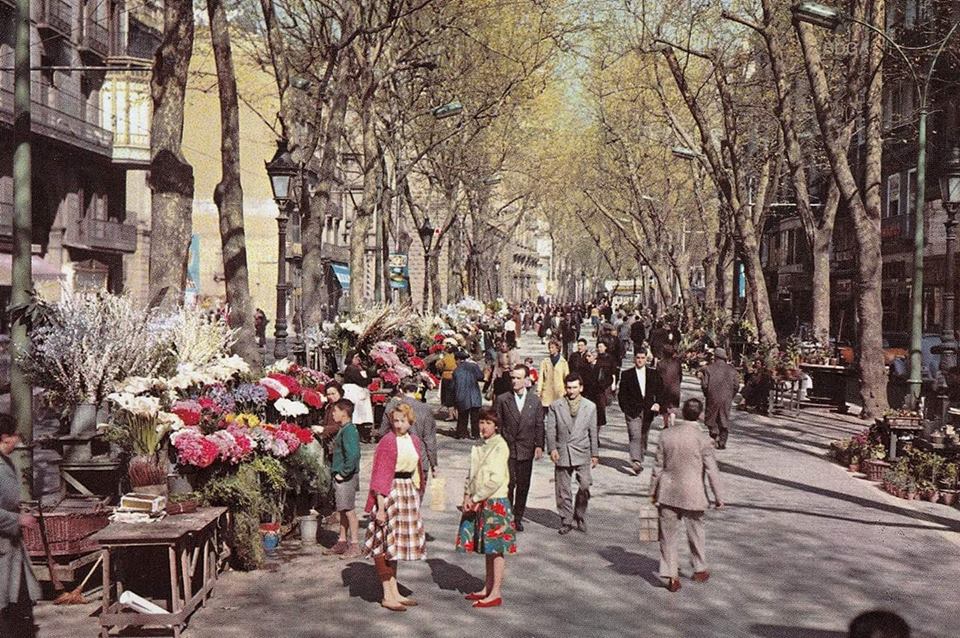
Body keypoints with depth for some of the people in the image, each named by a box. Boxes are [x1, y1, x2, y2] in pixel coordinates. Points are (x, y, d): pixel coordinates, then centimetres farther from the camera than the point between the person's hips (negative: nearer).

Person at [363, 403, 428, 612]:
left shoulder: (415, 442, 9)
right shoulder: (387, 442, -12)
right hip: (390, 494, -7)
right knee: (385, 542, -3)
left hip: (409, 493, 7)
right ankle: (387, 596, 3)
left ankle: (394, 592, 20)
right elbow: (380, 476, -15)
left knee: (396, 544, 13)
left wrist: (417, 497, 15)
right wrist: (380, 506, -19)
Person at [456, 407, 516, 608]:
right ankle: (487, 589, 24)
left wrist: (476, 499, -14)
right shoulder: (481, 446, 11)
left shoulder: (500, 446, -13)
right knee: (487, 548, 15)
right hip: (478, 503, 8)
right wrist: (467, 496, 1)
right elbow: (472, 473, 15)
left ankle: (495, 594, 5)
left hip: (495, 502, -8)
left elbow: (496, 479, -19)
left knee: (495, 549, -1)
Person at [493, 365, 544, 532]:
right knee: (508, 484, -8)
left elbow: (539, 425, 7)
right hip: (507, 449, -2)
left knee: (523, 486, 6)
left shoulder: (535, 401, 7)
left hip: (526, 450, 2)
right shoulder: (502, 400, 2)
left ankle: (518, 518, 19)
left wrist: (539, 446, -2)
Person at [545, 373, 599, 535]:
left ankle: (580, 516, 13)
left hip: (582, 453, 0)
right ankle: (566, 521, 15)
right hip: (562, 453, 0)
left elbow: (593, 432, 10)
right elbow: (550, 429, 2)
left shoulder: (590, 406, 6)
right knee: (563, 490, 3)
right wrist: (552, 448, -11)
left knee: (584, 486, -9)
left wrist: (595, 454, 10)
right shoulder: (555, 406, 4)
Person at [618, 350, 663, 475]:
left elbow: (660, 391, 10)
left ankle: (640, 460, 27)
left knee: (644, 437, 11)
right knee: (635, 436, -16)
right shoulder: (626, 375, 3)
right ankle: (636, 462, -25)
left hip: (648, 411, 3)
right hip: (633, 411, -3)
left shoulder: (654, 374, 9)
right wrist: (625, 408, -7)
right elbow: (622, 394, 3)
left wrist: (657, 404, -4)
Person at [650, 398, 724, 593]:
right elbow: (712, 471, -9)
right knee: (695, 534, 17)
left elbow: (659, 466, 3)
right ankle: (700, 569, 31)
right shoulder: (703, 440, -13)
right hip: (692, 495, -2)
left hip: (667, 493, 2)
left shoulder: (666, 435, -3)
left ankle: (670, 575, 8)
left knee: (669, 535, 9)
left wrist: (653, 491, 13)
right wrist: (719, 497, 1)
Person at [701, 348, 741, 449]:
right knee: (724, 420, 10)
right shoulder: (731, 369, 2)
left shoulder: (709, 369, -6)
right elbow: (736, 386, 1)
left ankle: (714, 434, -11)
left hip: (713, 398, -2)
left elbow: (705, 385, -10)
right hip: (726, 399, 3)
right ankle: (722, 442, 8)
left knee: (710, 418, 11)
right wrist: (731, 396, 14)